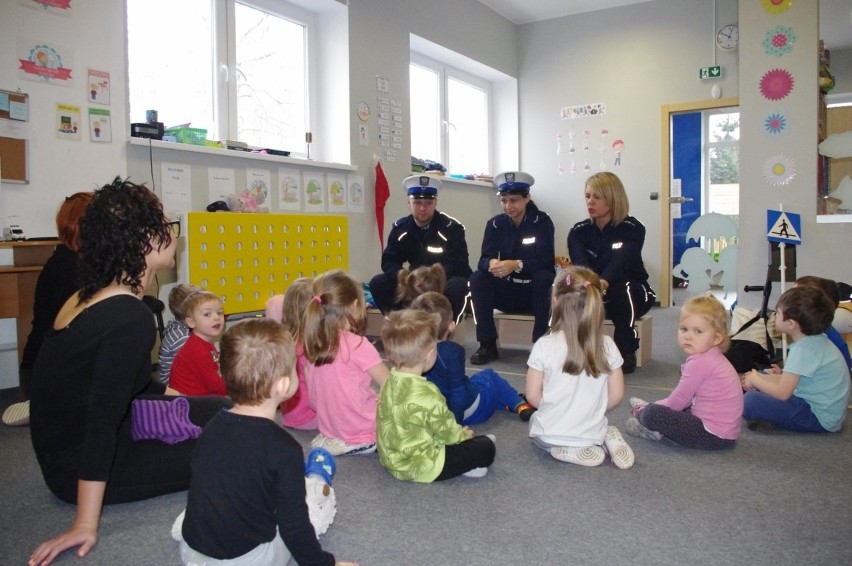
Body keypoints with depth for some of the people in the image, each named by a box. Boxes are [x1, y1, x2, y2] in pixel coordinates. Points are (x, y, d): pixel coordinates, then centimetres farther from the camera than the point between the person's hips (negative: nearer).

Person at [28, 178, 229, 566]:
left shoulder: (91, 296, 1)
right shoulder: (131, 319, -29)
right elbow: (102, 422, -31)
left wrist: (178, 403, 25)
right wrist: (86, 525, -28)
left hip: (67, 447, 9)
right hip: (82, 468, -9)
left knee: (222, 411, 12)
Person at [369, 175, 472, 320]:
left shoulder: (452, 228, -15)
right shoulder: (400, 227, -2)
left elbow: (458, 265, -23)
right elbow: (388, 261, -6)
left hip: (446, 281, -4)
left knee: (457, 286, -38)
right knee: (378, 283, -15)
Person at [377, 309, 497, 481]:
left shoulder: (389, 383, -3)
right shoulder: (427, 394, -29)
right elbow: (448, 432, -15)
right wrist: (464, 434, 7)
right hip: (420, 467, -8)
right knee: (486, 448, 0)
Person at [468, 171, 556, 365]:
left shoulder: (541, 221, -9)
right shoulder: (495, 224, -1)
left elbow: (545, 261, -19)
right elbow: (483, 260, -11)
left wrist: (517, 265, -37)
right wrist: (491, 264, -36)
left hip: (535, 292, -2)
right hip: (507, 292, 3)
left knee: (544, 277, -34)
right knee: (477, 278, -22)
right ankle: (487, 345, -18)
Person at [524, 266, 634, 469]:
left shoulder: (544, 346, -17)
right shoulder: (608, 346, -9)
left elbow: (533, 395, -11)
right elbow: (616, 395, -3)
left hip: (551, 434, -3)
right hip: (592, 433, 3)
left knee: (535, 421, 33)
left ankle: (570, 451, 3)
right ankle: (606, 440, 5)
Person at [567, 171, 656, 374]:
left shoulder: (632, 229, -15)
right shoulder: (579, 231, -5)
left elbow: (620, 262, -34)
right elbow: (580, 263, -24)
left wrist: (603, 282, -57)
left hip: (631, 293, -2)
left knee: (622, 288, -37)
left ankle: (626, 352, -18)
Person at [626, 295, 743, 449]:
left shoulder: (700, 362, -22)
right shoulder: (711, 356, 10)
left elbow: (679, 400, -13)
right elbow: (684, 398, 17)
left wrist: (651, 408, 2)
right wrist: (659, 405, 12)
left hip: (713, 435, -11)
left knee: (652, 414, -15)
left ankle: (642, 412, 14)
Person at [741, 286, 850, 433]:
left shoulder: (803, 350, -24)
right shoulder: (814, 340, 5)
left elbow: (782, 393, -26)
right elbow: (791, 381, 12)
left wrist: (755, 381, -9)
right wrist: (759, 378, 3)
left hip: (820, 419, -10)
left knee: (750, 402, -25)